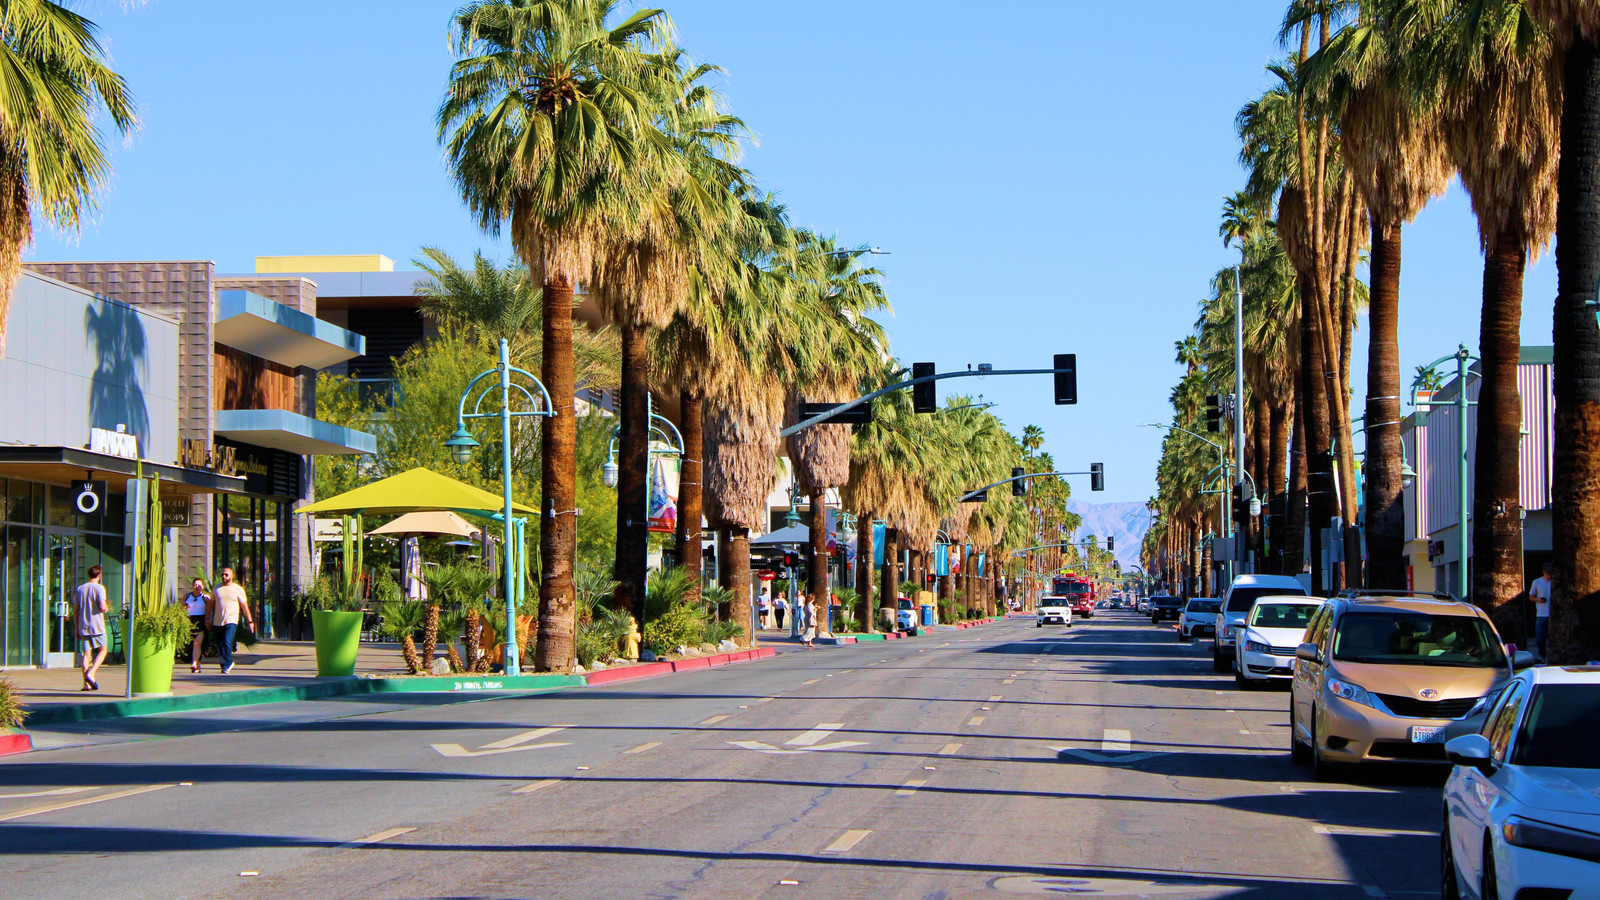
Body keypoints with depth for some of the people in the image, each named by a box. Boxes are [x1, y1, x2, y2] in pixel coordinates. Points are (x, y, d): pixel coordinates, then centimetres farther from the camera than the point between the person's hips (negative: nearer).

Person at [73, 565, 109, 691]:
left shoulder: (79, 589, 10)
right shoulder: (99, 588, -7)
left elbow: (75, 610, 12)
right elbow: (102, 607, -18)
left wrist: (77, 628, 18)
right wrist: (107, 606, 6)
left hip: (83, 627, 5)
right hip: (97, 626, -5)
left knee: (87, 653, 5)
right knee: (102, 651, 8)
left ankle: (86, 683, 0)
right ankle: (91, 673, -10)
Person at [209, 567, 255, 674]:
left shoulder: (238, 589, 4)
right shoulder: (217, 589, 13)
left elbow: (244, 606, 6)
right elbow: (211, 604, 18)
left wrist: (250, 621, 5)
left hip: (231, 621, -4)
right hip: (217, 622, 4)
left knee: (227, 643, -18)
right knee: (220, 645, 6)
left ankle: (226, 666, -14)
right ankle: (229, 663, 24)